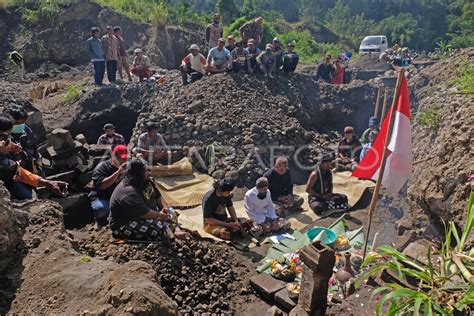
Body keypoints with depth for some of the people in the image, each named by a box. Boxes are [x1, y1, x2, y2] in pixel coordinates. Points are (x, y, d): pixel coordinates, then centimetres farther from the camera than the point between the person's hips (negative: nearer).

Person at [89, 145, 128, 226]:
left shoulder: (125, 167, 9)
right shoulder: (102, 167, -7)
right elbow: (101, 185, -23)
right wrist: (118, 172, -27)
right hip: (101, 198, -4)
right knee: (101, 209, -36)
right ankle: (101, 220, -2)